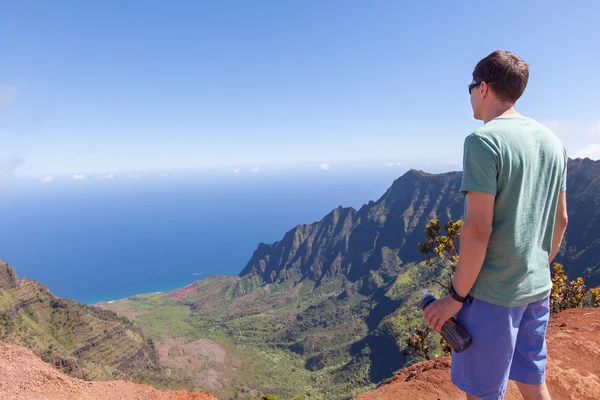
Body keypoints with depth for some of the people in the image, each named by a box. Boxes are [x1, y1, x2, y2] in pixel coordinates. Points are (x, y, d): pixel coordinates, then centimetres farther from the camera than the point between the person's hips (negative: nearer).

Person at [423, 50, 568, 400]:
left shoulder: (484, 141, -16)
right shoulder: (553, 142, 8)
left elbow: (478, 228, -21)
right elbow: (561, 220, 12)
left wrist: (456, 296, -13)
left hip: (493, 292, -8)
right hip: (538, 289, 8)